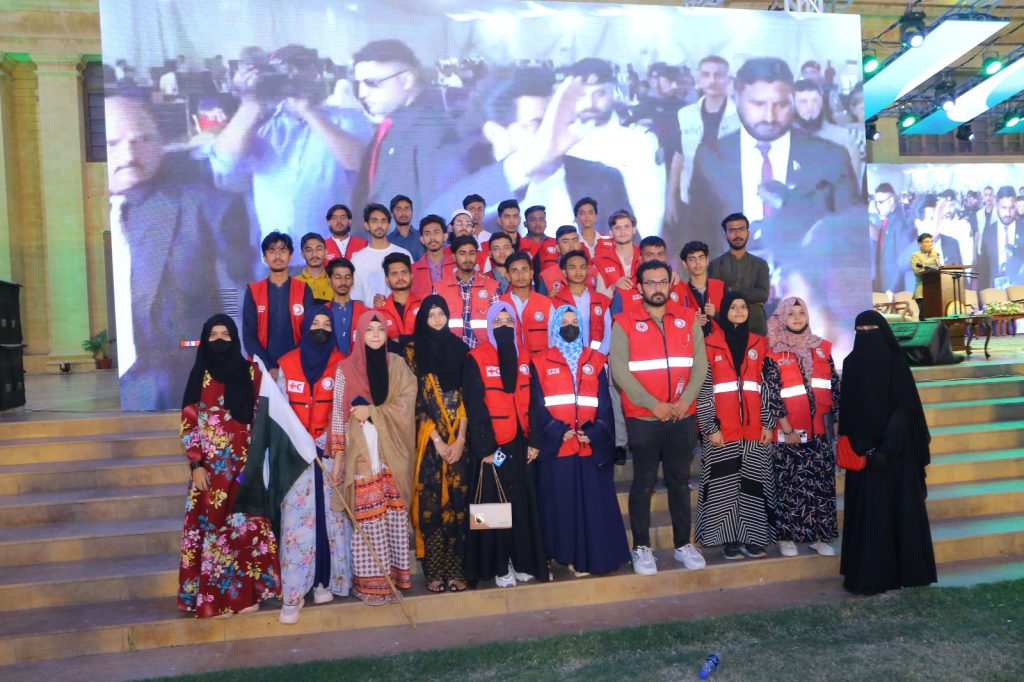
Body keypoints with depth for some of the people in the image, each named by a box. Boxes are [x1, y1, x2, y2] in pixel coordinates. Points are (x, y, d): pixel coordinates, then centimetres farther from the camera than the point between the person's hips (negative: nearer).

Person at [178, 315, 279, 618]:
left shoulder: (251, 372, 4)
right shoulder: (200, 375, -1)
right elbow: (189, 423, -2)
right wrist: (196, 465, -8)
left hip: (245, 463, 2)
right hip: (211, 465, -2)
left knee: (247, 525, 4)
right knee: (212, 526, 2)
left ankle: (247, 591, 15)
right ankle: (214, 595, 12)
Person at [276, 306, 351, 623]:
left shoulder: (341, 364, 4)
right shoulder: (288, 363, 5)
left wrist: (324, 440, -12)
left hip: (330, 452, 0)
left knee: (330, 515, 3)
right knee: (297, 519, -4)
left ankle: (326, 580, 16)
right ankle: (292, 594, -1)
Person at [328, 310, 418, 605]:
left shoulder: (397, 364, 8)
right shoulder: (346, 369, 3)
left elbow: (407, 402, -2)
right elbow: (338, 414, 1)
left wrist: (373, 412, -12)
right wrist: (338, 456, -4)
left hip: (393, 453, 2)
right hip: (362, 453, -2)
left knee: (394, 513, 4)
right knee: (367, 516, -3)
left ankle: (395, 572, 16)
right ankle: (369, 580, 5)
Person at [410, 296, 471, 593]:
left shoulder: (459, 349, 8)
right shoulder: (415, 351, 2)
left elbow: (466, 397, 3)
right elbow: (416, 400, -4)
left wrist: (460, 440, -6)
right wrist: (438, 440, -10)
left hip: (457, 439, 2)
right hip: (429, 440, -2)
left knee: (457, 501, 1)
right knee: (430, 503, -1)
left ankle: (455, 569, 9)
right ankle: (434, 571, 8)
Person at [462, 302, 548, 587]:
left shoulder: (524, 357, 10)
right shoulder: (476, 359, -5)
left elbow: (534, 401, 9)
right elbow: (474, 406, -9)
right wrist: (486, 448, -13)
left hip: (521, 443, 4)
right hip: (492, 445, -4)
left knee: (524, 502, 8)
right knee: (496, 504, 2)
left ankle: (524, 561, 20)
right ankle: (499, 566, 11)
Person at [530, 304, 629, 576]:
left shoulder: (595, 361, 13)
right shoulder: (542, 362, 7)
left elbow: (604, 403, 5)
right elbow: (538, 405, -1)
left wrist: (594, 433, -9)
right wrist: (559, 432, -13)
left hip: (591, 446, 2)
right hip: (556, 446, -2)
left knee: (593, 503, 3)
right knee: (560, 504, 3)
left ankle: (588, 556, 13)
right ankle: (564, 555, 13)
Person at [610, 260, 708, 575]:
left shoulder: (687, 319, 8)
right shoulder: (625, 322, -3)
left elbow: (700, 363, 3)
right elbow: (619, 370, -11)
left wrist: (685, 399, -12)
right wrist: (654, 405, -15)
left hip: (683, 416, 3)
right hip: (642, 418, -3)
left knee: (680, 480, 12)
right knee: (644, 482, 4)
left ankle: (683, 544, 23)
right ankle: (642, 547, 15)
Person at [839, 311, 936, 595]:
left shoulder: (896, 362, -3)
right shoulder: (851, 363, 2)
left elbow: (904, 407, -8)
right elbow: (849, 410, 0)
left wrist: (886, 446, -17)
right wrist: (865, 446, -11)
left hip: (896, 447, -1)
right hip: (865, 448, 1)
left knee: (900, 506, 3)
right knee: (867, 510, 1)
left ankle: (906, 569, 14)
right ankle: (868, 574, 5)